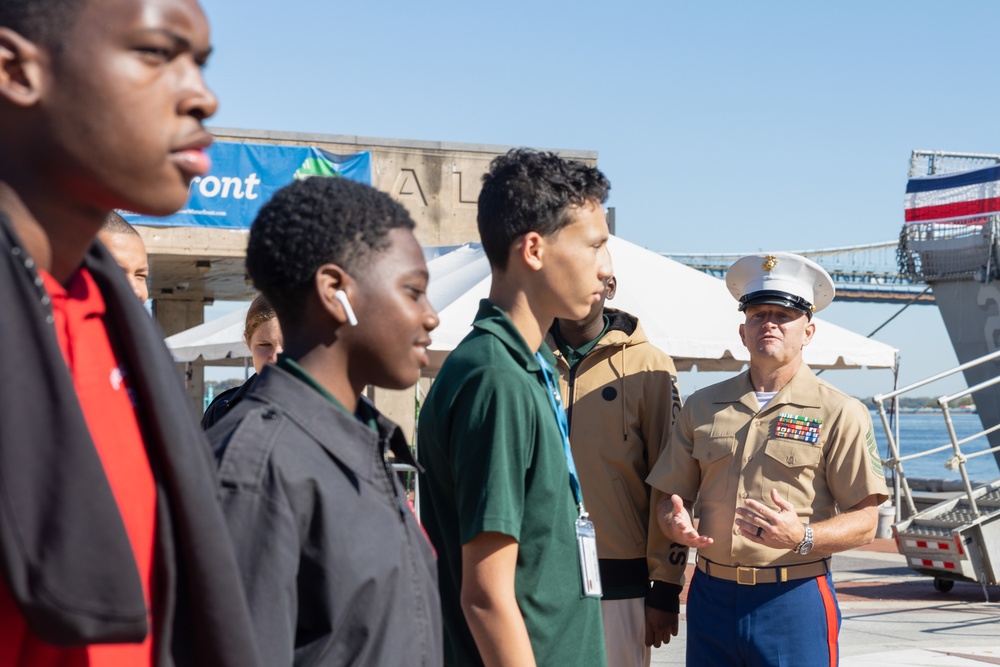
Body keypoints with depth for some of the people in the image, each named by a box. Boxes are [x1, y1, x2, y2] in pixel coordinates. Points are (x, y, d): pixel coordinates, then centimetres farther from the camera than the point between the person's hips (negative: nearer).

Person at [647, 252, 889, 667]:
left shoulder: (840, 414, 1)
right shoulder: (702, 407, 12)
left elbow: (864, 522, -4)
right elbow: (671, 498, 13)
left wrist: (801, 537, -21)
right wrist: (676, 522, -10)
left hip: (795, 600, -3)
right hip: (711, 597, 3)